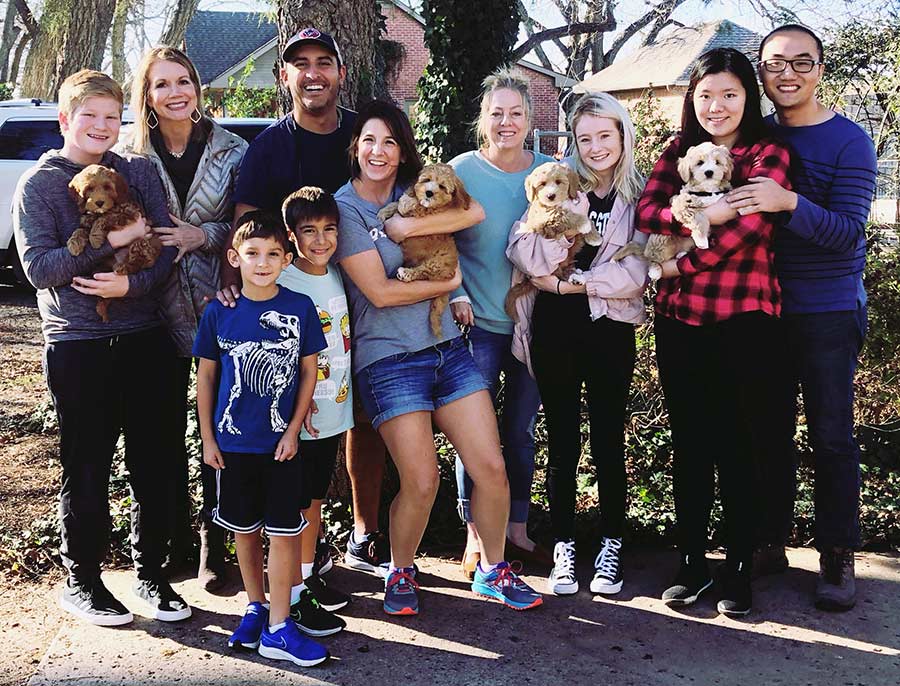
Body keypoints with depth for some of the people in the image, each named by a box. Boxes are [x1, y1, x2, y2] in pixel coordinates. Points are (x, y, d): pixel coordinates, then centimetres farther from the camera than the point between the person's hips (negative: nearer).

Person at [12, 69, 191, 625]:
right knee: (87, 471, 5)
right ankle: (82, 582, 22)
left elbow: (167, 246, 1)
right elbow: (38, 266, -10)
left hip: (146, 339, 3)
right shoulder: (38, 185, 1)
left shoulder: (140, 173, 8)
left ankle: (152, 573, 24)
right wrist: (113, 241, -16)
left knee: (153, 464, 8)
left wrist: (132, 284, -17)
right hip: (77, 346, -2)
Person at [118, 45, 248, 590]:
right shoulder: (130, 157, 4)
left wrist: (205, 235, -13)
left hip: (218, 305, -1)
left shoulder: (233, 150, 1)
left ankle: (215, 544, 15)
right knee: (167, 428, 9)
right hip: (159, 310, 1)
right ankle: (174, 539, 25)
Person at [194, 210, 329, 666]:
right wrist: (208, 438, 3)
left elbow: (308, 373, 1)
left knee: (284, 532, 1)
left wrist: (293, 431, -5)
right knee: (245, 530, 14)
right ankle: (256, 606, 33)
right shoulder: (219, 313, -4)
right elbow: (205, 377, 4)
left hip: (281, 443, -1)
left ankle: (278, 627, 11)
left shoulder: (300, 308, -5)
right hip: (232, 443, 1)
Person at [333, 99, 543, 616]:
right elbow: (379, 291, -11)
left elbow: (475, 213, -6)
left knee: (492, 468, 1)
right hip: (390, 360, -5)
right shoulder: (345, 208, -3)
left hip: (448, 347, 5)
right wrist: (448, 283, -2)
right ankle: (400, 572, 21)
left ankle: (494, 570, 23)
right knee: (421, 482, -8)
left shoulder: (415, 192, 12)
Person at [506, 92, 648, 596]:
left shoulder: (641, 197, 3)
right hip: (556, 331, 1)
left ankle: (611, 547, 21)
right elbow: (526, 256, -8)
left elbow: (636, 274, -7)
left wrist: (570, 282, -10)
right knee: (563, 441, 8)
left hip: (611, 331, 0)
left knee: (609, 440, 7)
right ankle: (565, 546, 20)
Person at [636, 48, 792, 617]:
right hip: (679, 317, 4)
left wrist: (681, 265, -10)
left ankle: (739, 571, 17)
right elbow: (648, 211, -3)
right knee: (689, 444, 11)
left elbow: (748, 227, -14)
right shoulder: (679, 150, 12)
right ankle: (692, 564, 23)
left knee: (737, 448, 2)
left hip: (742, 318, -4)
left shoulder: (769, 154, 0)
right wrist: (704, 213, -19)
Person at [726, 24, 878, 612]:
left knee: (831, 436, 3)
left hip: (829, 312, -4)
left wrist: (788, 203, -33)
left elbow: (848, 231, -19)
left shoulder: (849, 141, -8)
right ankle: (771, 543, 25)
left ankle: (838, 557, 16)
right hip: (765, 307, 4)